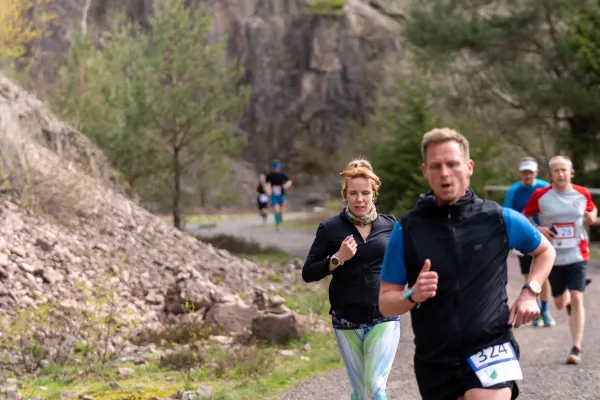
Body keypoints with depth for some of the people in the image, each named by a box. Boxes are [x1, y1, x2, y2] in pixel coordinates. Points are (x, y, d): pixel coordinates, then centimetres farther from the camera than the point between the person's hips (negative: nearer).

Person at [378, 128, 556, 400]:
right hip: (434, 360, 2)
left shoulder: (500, 219, -1)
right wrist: (413, 296, -19)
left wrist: (530, 293, 3)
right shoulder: (407, 229, -2)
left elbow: (545, 251, 19)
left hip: (491, 348, -2)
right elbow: (385, 303, 1)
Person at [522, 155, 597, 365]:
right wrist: (537, 229, -16)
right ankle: (568, 300, 53)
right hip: (553, 257, 1)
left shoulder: (583, 194, -3)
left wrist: (592, 217, -7)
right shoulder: (540, 195, -7)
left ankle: (576, 348, -9)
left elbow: (592, 210, 17)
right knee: (560, 303, 13)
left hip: (577, 255, -1)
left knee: (576, 299, -13)